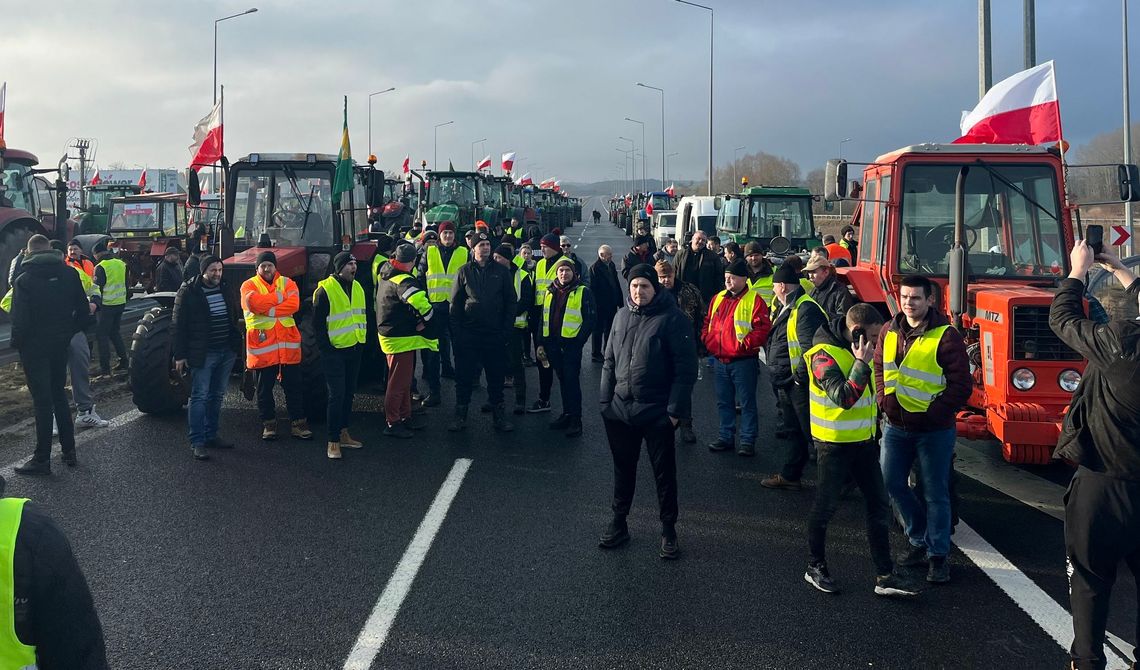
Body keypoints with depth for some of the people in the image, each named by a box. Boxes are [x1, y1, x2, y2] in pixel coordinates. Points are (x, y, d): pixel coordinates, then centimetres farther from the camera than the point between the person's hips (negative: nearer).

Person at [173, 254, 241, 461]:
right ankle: (196, 442, -1)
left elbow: (234, 316, 19)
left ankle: (211, 436, 24)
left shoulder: (224, 289, 9)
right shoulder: (188, 292, -9)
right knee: (199, 397, -4)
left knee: (217, 395, 14)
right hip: (203, 354, -6)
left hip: (227, 352, 6)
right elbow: (178, 325, -8)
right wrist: (180, 355, -11)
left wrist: (235, 344, 13)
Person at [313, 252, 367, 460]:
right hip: (334, 351, -7)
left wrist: (362, 341, 13)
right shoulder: (325, 290, -13)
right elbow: (318, 323, -11)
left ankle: (343, 434, 26)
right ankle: (333, 442, -2)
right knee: (337, 395, -8)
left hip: (354, 349, 7)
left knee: (349, 393, 14)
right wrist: (326, 348, -12)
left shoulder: (357, 287, 10)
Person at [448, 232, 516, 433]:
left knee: (496, 377, 7)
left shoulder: (502, 272, 6)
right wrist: (458, 330, -4)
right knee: (465, 376, 4)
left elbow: (510, 302, 6)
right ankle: (460, 415, 13)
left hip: (495, 334, 0)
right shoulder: (464, 272, 5)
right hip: (468, 335, 0)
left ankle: (499, 416, 16)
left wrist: (506, 330, -3)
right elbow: (455, 303, 5)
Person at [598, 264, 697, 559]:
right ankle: (618, 524, 30)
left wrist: (676, 409, -16)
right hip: (620, 410, 5)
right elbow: (610, 361, 13)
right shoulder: (622, 317, 7)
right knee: (623, 468, 17)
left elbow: (686, 368, -13)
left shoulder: (671, 319, -12)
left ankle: (668, 530, 21)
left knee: (664, 472, 7)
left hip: (657, 413, -5)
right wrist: (605, 400, 7)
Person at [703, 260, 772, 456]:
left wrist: (745, 344, -19)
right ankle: (726, 438, 24)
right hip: (720, 361, 7)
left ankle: (748, 441, 8)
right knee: (723, 402, 14)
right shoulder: (718, 299, 12)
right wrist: (708, 340, 6)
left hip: (743, 361, -6)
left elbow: (763, 328, -16)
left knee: (747, 402, 1)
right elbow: (708, 322, 21)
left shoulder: (753, 300, -8)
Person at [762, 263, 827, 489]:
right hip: (785, 384, 11)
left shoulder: (806, 309, -20)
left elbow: (811, 348, -27)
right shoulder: (786, 308, 14)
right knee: (793, 431, 19)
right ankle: (789, 476, 29)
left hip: (799, 385, -11)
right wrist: (776, 373, 17)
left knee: (813, 432, -5)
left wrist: (800, 375, -21)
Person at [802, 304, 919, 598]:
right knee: (825, 507, 6)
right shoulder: (824, 355, -21)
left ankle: (885, 576, 11)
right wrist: (862, 363, -30)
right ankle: (815, 567, 23)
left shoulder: (857, 349, 6)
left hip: (864, 441, 8)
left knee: (879, 506, 6)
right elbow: (844, 397, -32)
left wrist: (876, 425, 22)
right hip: (834, 445, -8)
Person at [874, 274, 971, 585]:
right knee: (892, 483, 11)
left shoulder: (946, 336, -13)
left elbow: (961, 384, -13)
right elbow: (879, 369, 15)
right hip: (896, 426, 6)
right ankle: (920, 540, 30)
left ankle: (938, 555, 15)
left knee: (935, 493, 4)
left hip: (934, 429, -6)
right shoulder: (889, 332, 4)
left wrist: (933, 412, -17)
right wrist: (884, 400, -1)